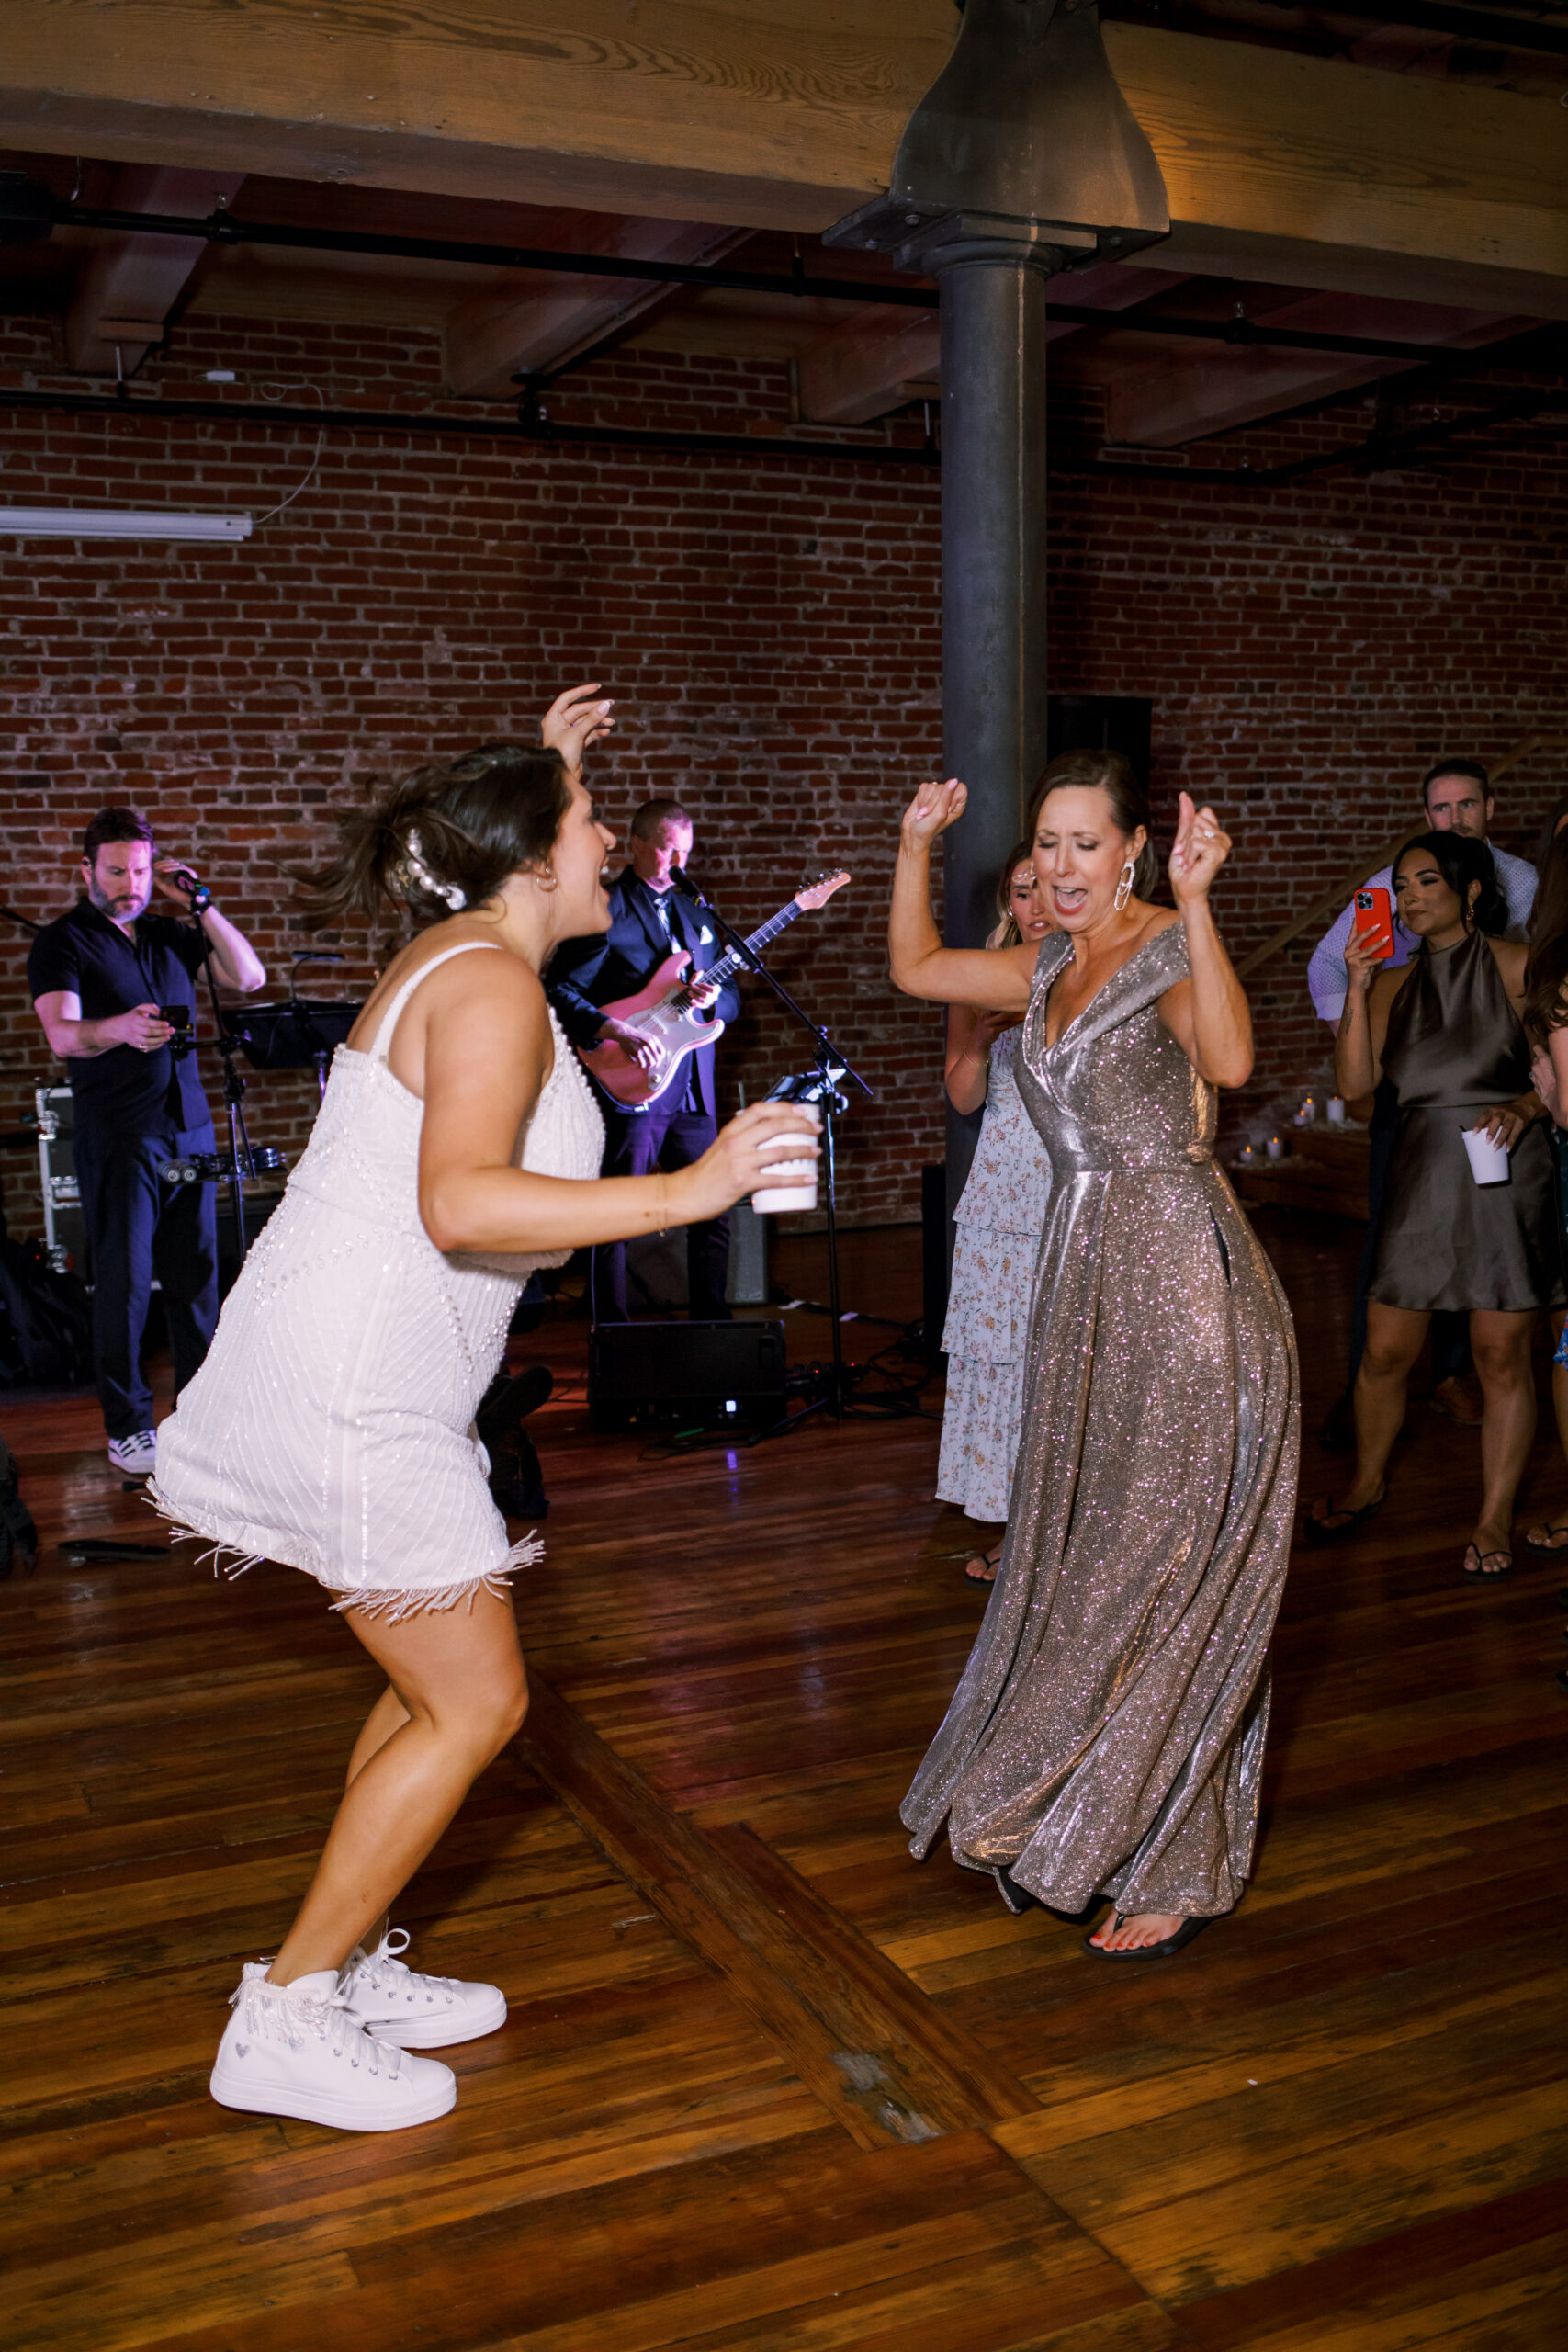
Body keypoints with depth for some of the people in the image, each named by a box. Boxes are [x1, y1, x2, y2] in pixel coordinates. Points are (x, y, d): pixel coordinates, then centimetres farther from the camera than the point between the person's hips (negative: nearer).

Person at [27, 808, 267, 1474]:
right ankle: (126, 1425, 5)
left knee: (196, 1272, 6)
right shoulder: (62, 942, -1)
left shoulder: (170, 937, 15)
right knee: (124, 1280, -4)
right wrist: (118, 1029, -38)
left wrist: (200, 903, 1)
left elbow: (249, 977, 8)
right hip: (117, 1137, -5)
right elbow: (62, 1035, -16)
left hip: (190, 1127, 5)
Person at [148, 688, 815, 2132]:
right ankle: (285, 2026, 7)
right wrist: (690, 1189, -32)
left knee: (440, 1681, 17)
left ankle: (352, 1970, 28)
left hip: (369, 1381, 10)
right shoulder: (494, 982, -16)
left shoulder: (461, 954, 15)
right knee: (475, 1702, -3)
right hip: (349, 1386, -10)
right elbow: (462, 1203, -30)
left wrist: (544, 772, 36)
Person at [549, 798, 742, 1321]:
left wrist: (716, 998, -4)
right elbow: (561, 993, -12)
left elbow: (731, 996, 19)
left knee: (713, 1211, 10)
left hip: (695, 1093, 7)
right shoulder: (604, 911, -6)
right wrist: (619, 1033, -23)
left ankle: (711, 1320, 24)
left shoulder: (694, 912, 16)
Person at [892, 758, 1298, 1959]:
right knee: (1083, 1562, 15)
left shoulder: (1172, 948, -11)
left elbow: (1230, 1059, -31)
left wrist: (1196, 902, -38)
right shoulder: (1050, 970, 13)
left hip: (1185, 1285, -8)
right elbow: (917, 967, 25)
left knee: (1165, 1567, -3)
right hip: (1089, 1283, 8)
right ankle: (1071, 1817, 32)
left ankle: (1178, 1872, 12)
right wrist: (918, 846, 16)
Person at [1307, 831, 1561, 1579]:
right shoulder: (1396, 984, 11)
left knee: (1501, 1355, 2)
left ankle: (1495, 1517, 16)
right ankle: (1367, 1482, 31)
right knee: (1385, 1351, 7)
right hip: (1421, 1173, 4)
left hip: (1503, 1173, -3)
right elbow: (1355, 1081, 0)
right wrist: (1357, 989, -7)